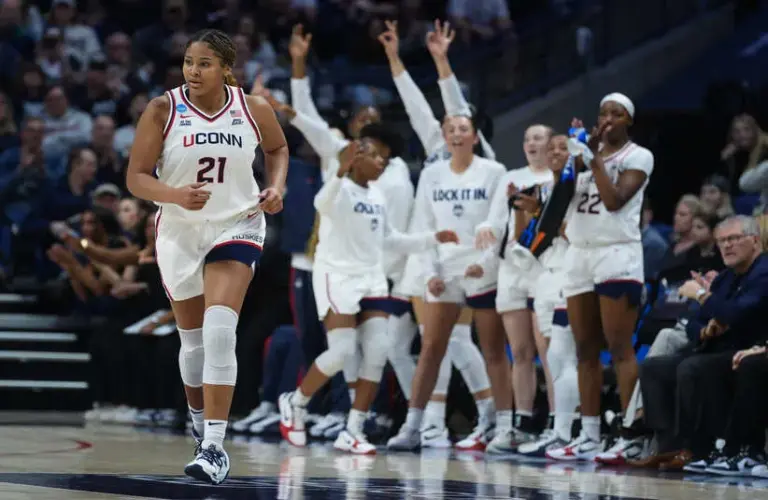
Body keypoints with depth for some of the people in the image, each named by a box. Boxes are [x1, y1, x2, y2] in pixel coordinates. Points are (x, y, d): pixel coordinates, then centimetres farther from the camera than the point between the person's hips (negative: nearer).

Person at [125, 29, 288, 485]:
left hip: (236, 226, -1)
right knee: (193, 339, 14)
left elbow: (278, 148, 15)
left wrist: (277, 187, -3)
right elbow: (136, 178, -10)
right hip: (180, 233, 2)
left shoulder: (254, 109, -6)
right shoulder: (163, 110, -10)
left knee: (219, 331, -20)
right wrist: (176, 195, -29)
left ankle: (215, 446, -21)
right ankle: (200, 420, 42)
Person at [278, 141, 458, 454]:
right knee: (342, 352, -14)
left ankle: (352, 432, 1)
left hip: (371, 280, 7)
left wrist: (433, 239, 18)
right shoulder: (342, 188, -11)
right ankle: (295, 402, 11)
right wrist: (342, 170, -51)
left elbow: (390, 239, 24)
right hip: (337, 277, -7)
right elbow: (322, 205, -36)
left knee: (377, 353, -5)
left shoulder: (378, 195, 13)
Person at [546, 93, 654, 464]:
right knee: (585, 350, 5)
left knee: (620, 349, -11)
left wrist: (593, 160, -12)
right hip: (579, 253, 6)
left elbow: (615, 201, -13)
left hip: (617, 254, -6)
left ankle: (631, 437, -13)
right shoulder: (587, 151, 15)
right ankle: (589, 437, 8)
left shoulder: (638, 156, -1)